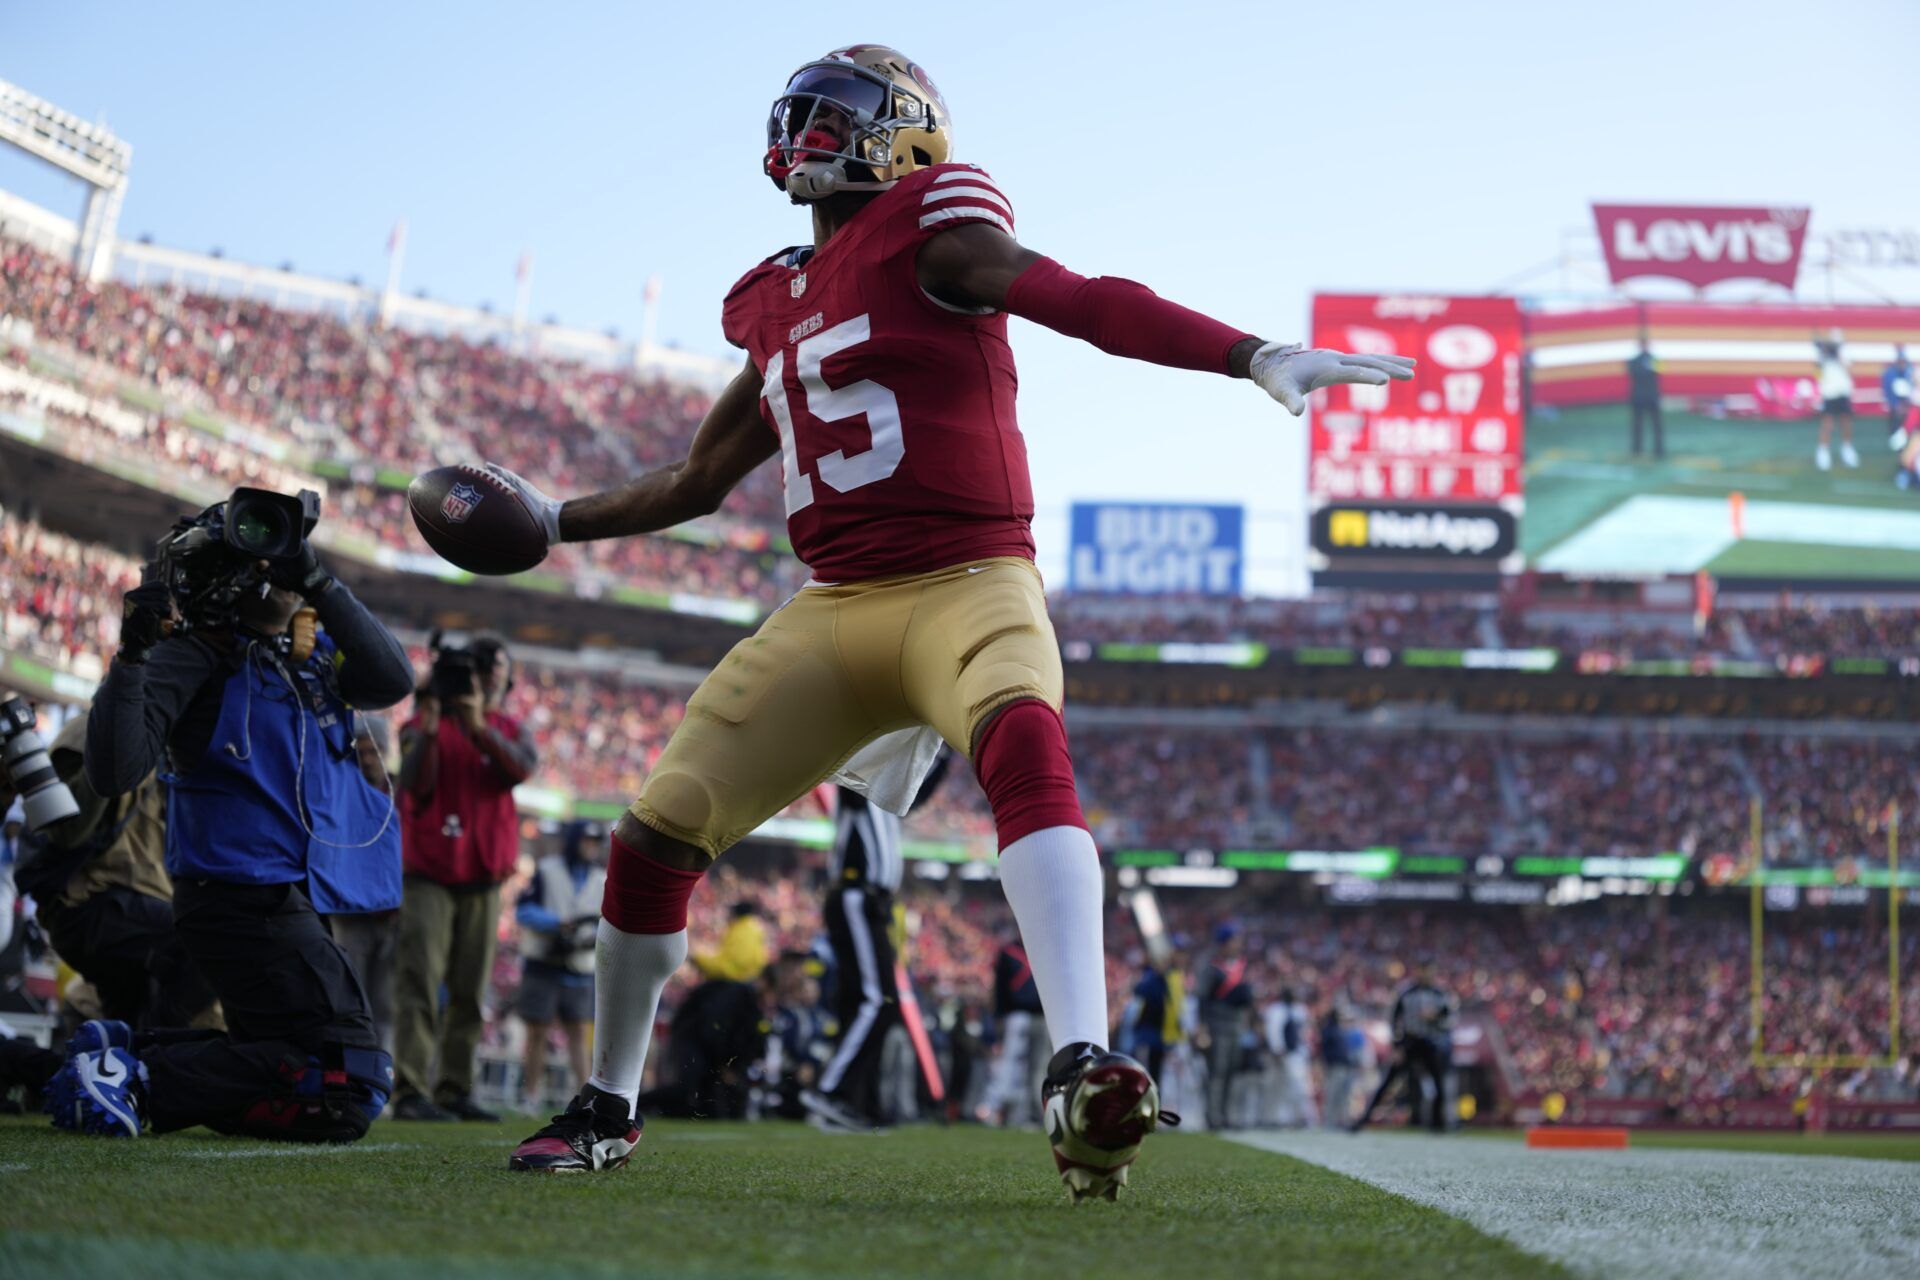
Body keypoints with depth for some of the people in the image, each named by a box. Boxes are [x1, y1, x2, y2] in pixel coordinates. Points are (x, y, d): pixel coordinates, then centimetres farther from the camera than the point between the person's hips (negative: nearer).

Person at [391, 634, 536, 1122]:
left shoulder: (509, 730, 11)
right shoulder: (421, 725, 3)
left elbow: (522, 767, -12)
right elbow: (416, 787, -11)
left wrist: (479, 727, -26)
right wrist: (428, 729, -22)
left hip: (483, 880, 4)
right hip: (430, 875, -4)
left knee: (470, 993, 6)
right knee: (420, 985, -12)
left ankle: (455, 1090, 11)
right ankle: (410, 1092, -16)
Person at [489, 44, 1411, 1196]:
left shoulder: (926, 234, -2)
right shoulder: (778, 309, 19)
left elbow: (1087, 305, -15)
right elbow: (697, 483, 30)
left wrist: (1261, 358, -27)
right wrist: (556, 520, 35)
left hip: (967, 584, -7)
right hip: (835, 611, 7)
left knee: (1025, 747, -39)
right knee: (656, 834, 4)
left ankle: (1084, 1078, -53)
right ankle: (609, 1110, 25)